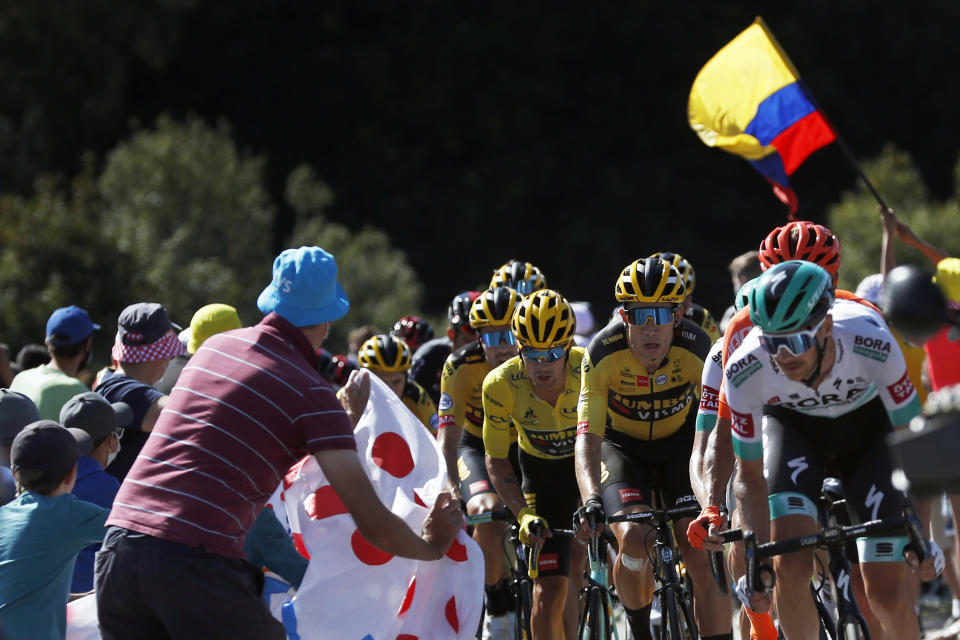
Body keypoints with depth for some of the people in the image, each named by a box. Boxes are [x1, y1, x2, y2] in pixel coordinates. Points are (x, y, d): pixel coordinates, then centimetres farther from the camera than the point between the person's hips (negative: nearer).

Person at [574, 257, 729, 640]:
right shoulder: (603, 354, -28)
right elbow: (588, 437, -31)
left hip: (679, 442, 1)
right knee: (633, 539, -24)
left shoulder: (696, 348, -26)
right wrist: (591, 500, -46)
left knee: (702, 554, -15)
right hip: (622, 446, -1)